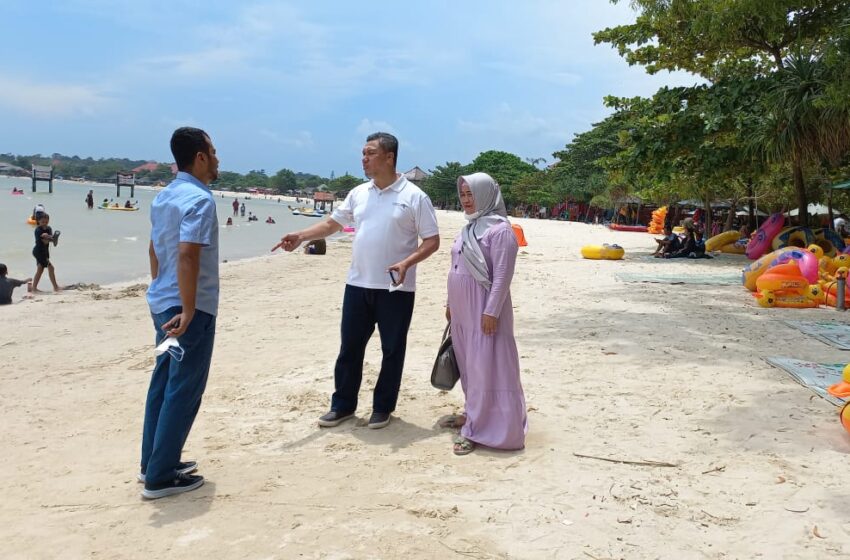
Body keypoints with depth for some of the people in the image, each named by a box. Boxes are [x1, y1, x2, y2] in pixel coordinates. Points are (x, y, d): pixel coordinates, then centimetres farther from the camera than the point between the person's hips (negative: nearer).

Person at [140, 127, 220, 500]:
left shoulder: (164, 196, 12)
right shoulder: (199, 199, -18)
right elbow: (187, 255, -28)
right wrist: (188, 311, -26)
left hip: (162, 302, 10)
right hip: (190, 308, -10)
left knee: (164, 382, 16)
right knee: (184, 390, -2)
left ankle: (154, 462, 26)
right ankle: (160, 476, 5)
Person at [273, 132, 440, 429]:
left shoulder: (414, 196, -8)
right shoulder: (359, 193, 8)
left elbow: (432, 241, -8)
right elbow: (333, 222, 13)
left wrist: (407, 262, -23)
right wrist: (301, 236, -2)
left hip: (396, 288, -4)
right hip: (358, 284, 5)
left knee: (392, 349, 7)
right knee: (350, 346, 11)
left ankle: (383, 407, 22)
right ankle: (343, 404, 25)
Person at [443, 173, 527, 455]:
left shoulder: (499, 230, -13)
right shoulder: (468, 229, 14)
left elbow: (502, 275, -18)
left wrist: (491, 311, -21)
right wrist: (451, 303, 19)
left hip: (483, 309, -9)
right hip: (462, 310, 9)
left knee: (484, 366, -4)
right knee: (468, 364, 16)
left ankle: (477, 428, 0)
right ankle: (473, 413, 30)